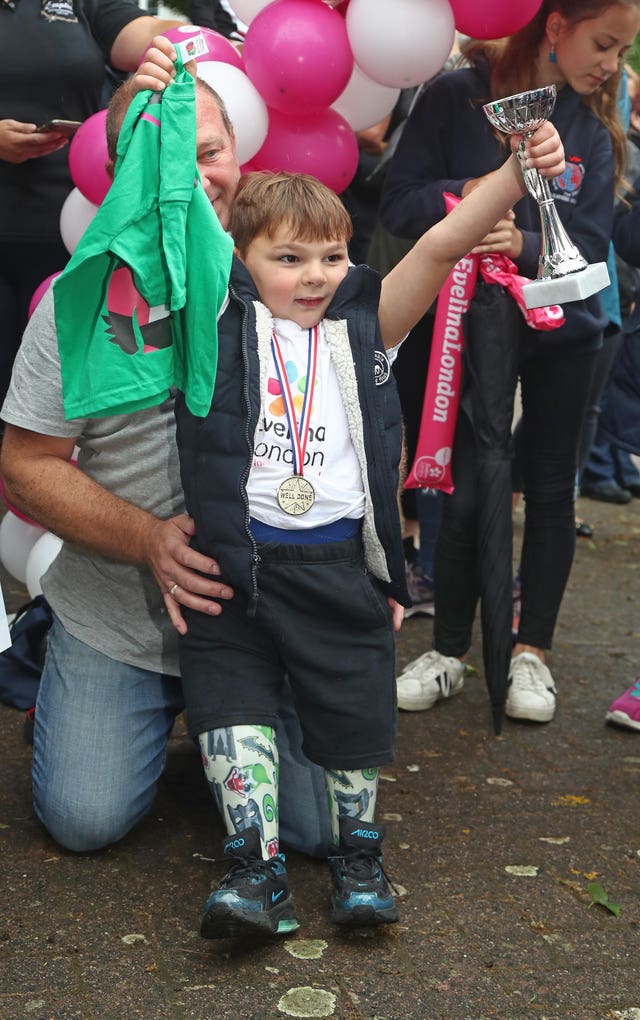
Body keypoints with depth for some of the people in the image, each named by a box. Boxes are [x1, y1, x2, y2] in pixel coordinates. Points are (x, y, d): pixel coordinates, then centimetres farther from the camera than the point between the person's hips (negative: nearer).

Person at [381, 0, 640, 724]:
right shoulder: (456, 97, -7)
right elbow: (398, 204, -10)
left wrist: (526, 244, -24)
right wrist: (464, 192, -26)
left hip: (564, 328, 3)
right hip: (475, 322, -3)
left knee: (550, 488, 7)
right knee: (466, 492, -2)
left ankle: (531, 651, 20)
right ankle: (447, 652, 15)